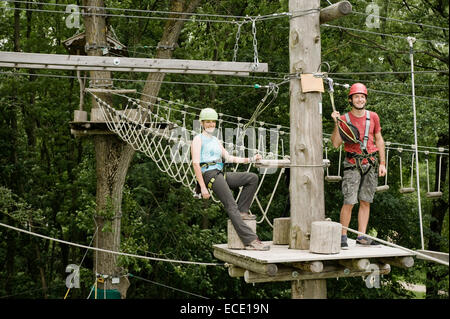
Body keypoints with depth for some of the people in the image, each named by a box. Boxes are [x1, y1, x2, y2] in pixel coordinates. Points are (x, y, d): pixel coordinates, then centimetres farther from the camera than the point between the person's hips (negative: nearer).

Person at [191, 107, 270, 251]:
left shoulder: (216, 141, 28)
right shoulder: (198, 139, 3)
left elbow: (229, 158, 25)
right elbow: (196, 164, -7)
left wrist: (250, 159, 12)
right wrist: (203, 187, -16)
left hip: (220, 174, 8)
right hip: (209, 174, -8)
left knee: (253, 178, -3)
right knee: (231, 207, -19)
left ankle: (242, 211, -4)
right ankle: (250, 241, -27)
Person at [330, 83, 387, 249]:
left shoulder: (373, 117, 8)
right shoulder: (344, 119, -1)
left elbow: (379, 140, 14)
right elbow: (336, 144, -6)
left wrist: (382, 163, 9)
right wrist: (336, 124, -16)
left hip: (370, 164, 4)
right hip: (352, 165, -4)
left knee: (365, 202, 7)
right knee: (349, 202, -8)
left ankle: (361, 236, 13)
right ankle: (343, 236, 1)